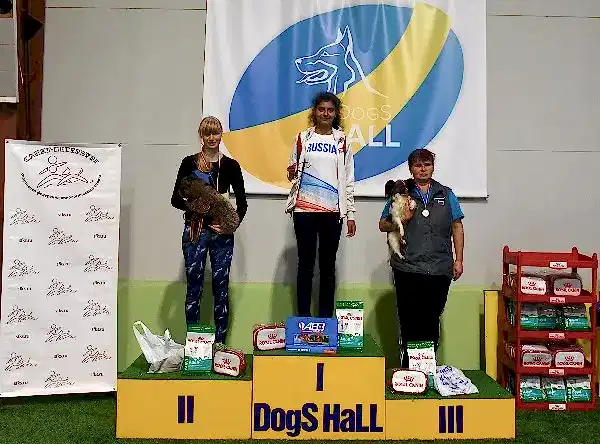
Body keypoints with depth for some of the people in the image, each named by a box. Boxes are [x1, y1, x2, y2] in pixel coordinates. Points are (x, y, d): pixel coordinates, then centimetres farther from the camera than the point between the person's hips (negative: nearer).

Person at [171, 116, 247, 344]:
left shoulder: (230, 165, 5)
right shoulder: (189, 163, 4)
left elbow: (242, 202, 5)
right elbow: (175, 199, 4)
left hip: (222, 232, 1)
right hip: (194, 230, 0)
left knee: (221, 287, 5)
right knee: (194, 287, 3)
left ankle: (220, 343, 15)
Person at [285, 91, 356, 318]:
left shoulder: (342, 141, 8)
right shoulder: (303, 138, 7)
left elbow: (348, 180, 8)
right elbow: (292, 173, 14)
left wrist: (350, 214, 3)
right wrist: (291, 174, -11)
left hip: (332, 211, 1)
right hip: (305, 209, 0)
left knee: (328, 266, 5)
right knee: (305, 264, 2)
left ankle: (326, 319, 13)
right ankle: (303, 317, 10)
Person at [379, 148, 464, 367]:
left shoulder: (446, 194, 13)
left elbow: (457, 227, 12)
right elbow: (383, 225, 10)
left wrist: (458, 259, 5)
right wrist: (401, 221, -10)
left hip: (440, 269, 2)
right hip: (408, 269, -1)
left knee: (432, 321, 8)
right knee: (409, 321, 0)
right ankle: (408, 367, 9)